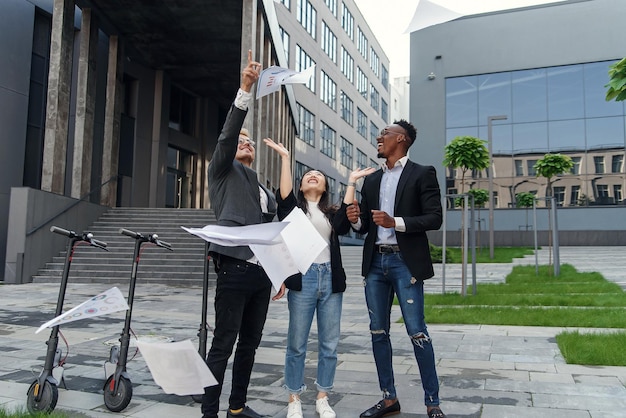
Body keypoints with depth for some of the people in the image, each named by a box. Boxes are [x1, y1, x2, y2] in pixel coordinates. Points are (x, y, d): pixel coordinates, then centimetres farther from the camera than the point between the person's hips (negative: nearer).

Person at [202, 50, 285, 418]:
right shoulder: (224, 171, 6)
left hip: (262, 272, 7)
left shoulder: (264, 190, 23)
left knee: (250, 343, 12)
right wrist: (246, 88, -20)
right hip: (234, 269, -7)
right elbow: (228, 133, -11)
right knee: (224, 344, -4)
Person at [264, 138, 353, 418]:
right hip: (303, 279, -3)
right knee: (297, 344, 2)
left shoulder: (332, 213, 15)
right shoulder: (294, 208, 8)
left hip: (330, 278, 3)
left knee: (329, 344, 7)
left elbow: (345, 226, -7)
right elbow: (284, 195, -15)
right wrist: (285, 157, -15)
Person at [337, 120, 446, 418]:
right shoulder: (371, 180, 16)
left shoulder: (422, 174, 0)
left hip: (406, 262, -6)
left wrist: (395, 222, -19)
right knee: (378, 332, 8)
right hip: (375, 262, 6)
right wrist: (356, 219, -6)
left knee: (417, 332, -4)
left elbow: (434, 218, -8)